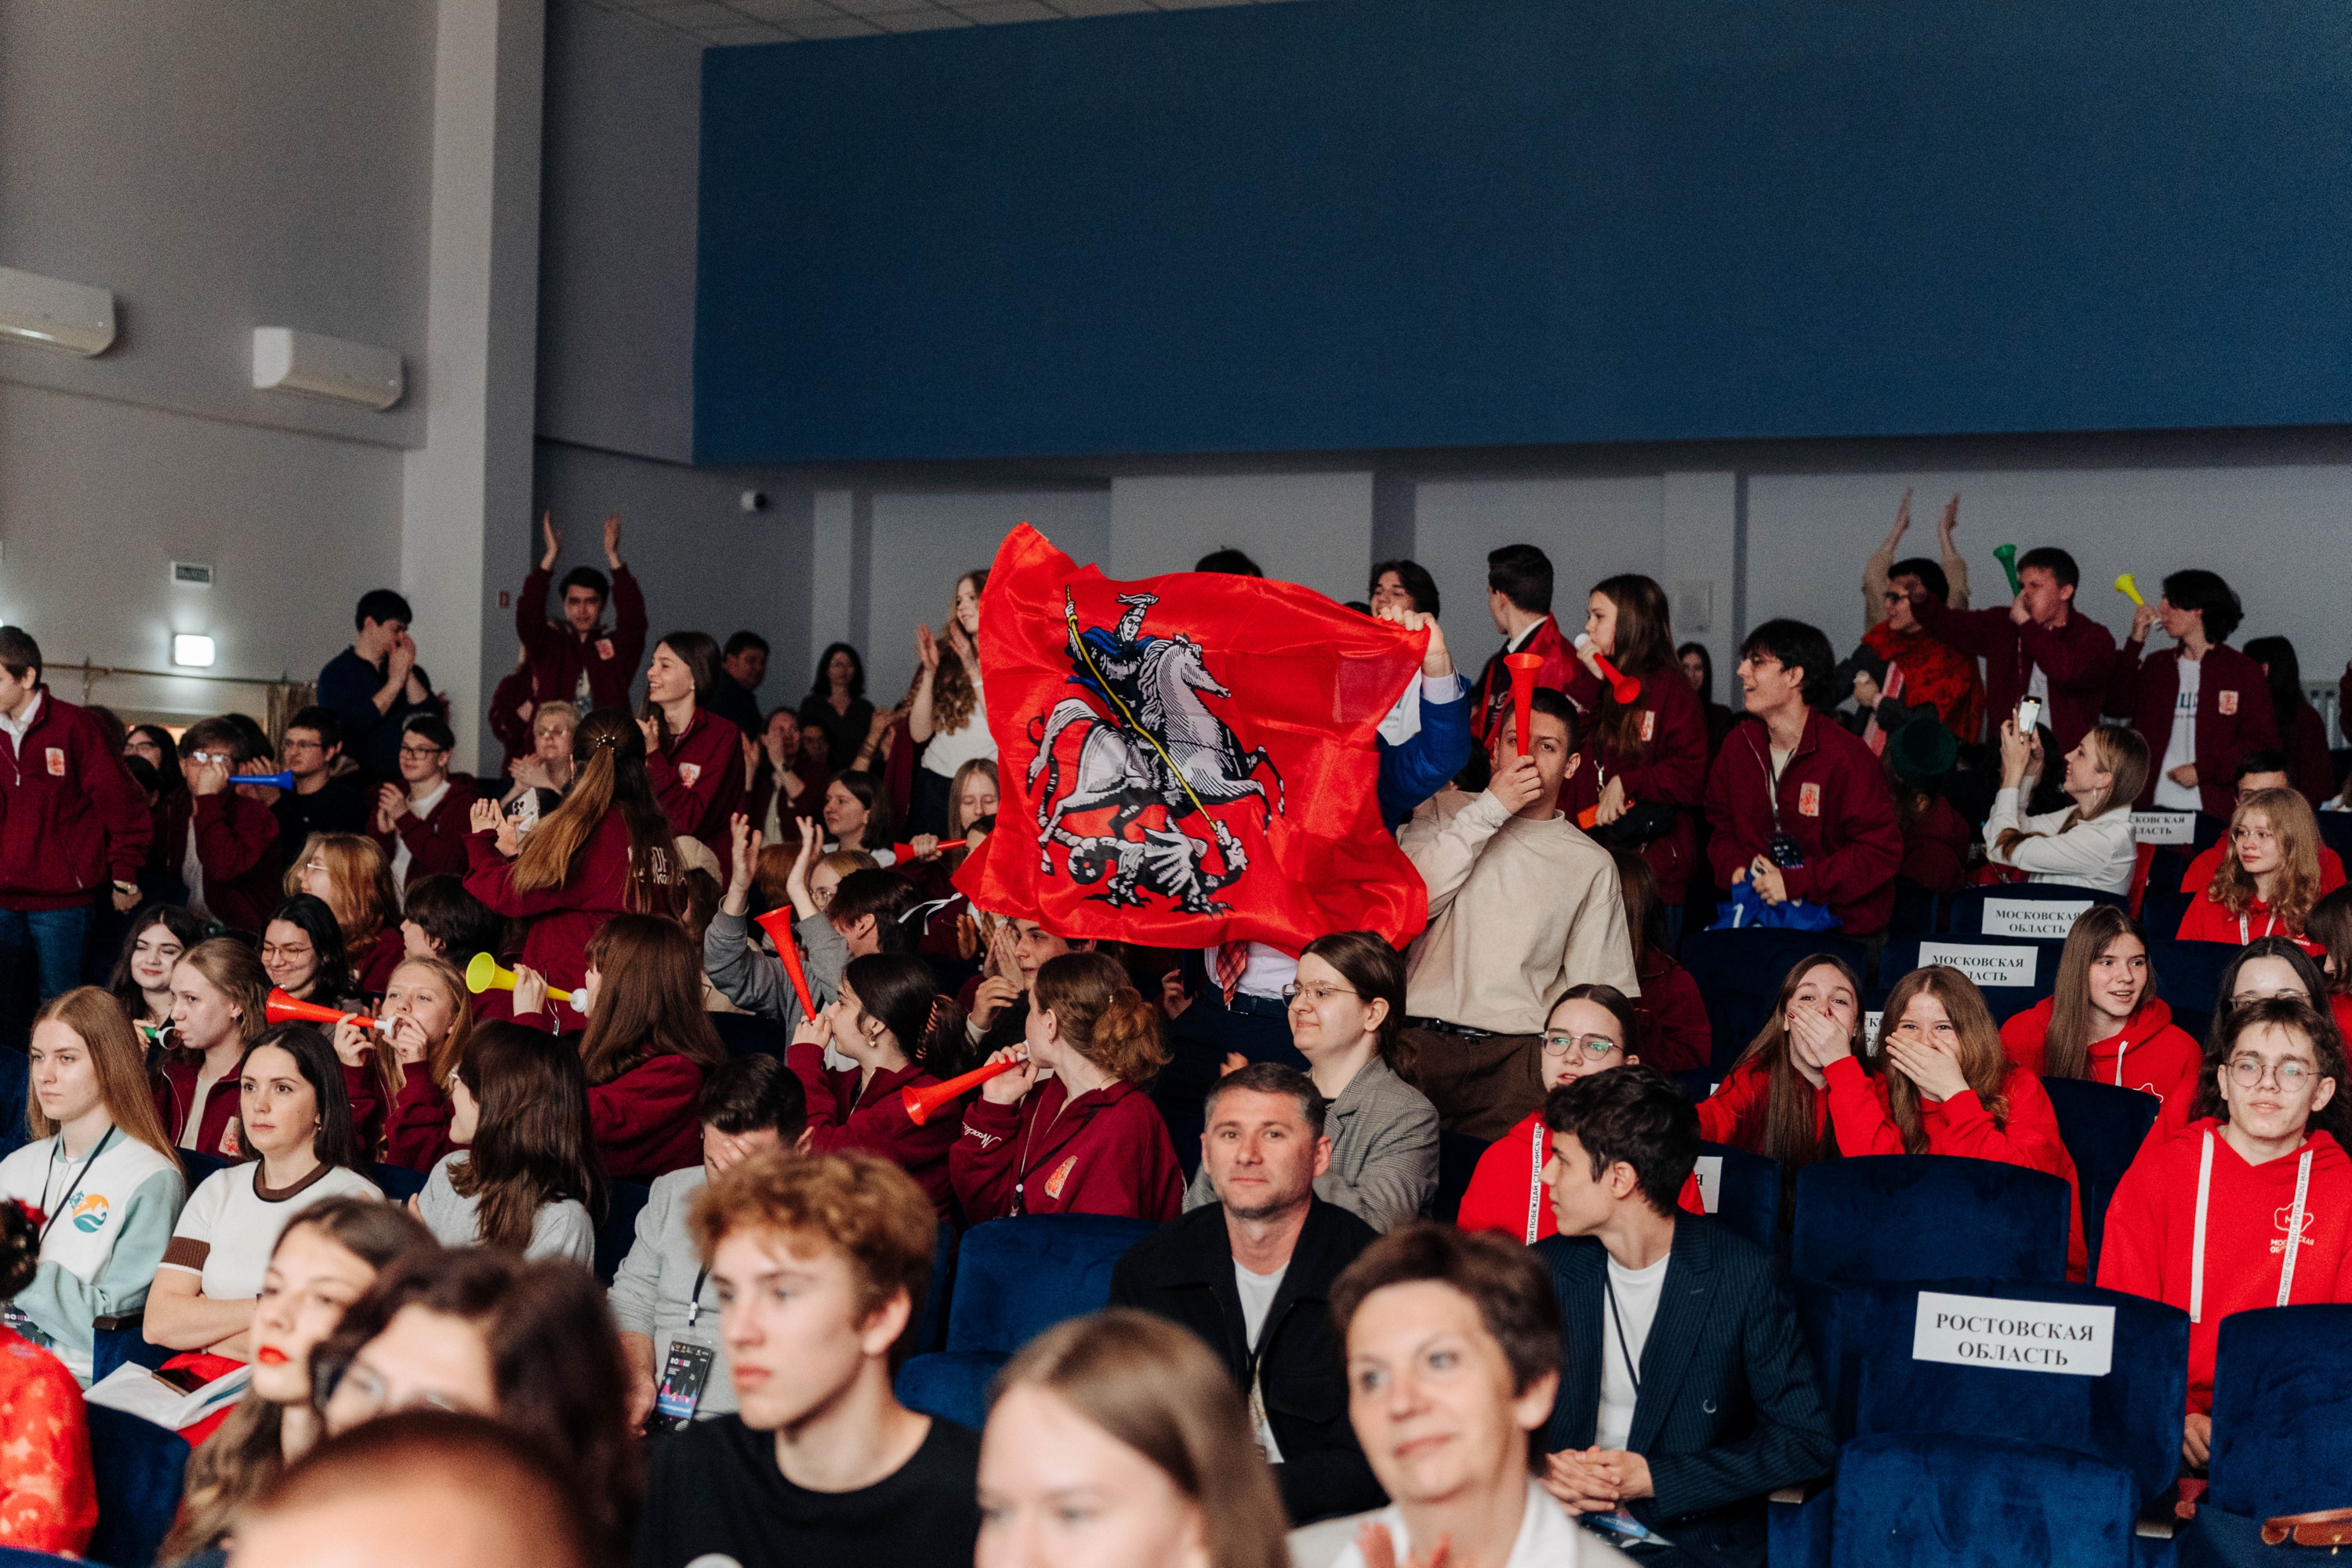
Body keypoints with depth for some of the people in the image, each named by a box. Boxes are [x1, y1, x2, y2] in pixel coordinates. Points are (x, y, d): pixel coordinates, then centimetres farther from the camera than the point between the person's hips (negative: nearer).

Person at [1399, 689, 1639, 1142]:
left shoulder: (1591, 865, 16)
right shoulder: (1443, 813, 16)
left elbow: (1597, 988, 16)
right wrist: (1489, 808, -3)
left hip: (1517, 1051, 1)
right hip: (1421, 1039, -1)